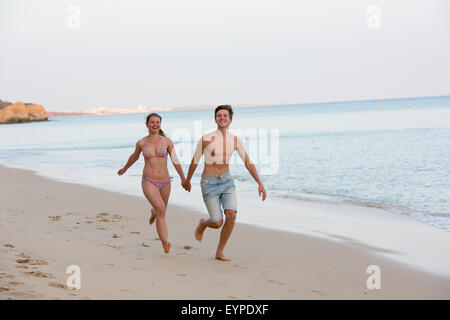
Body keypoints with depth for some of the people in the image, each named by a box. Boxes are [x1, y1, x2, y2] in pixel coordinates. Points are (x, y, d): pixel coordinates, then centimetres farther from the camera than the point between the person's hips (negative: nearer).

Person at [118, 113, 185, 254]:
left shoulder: (167, 141, -2)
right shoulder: (141, 143, 0)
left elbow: (175, 161, 5)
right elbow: (134, 156, 20)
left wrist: (183, 179, 6)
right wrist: (125, 168, 35)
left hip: (164, 183, 3)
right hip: (149, 182, -2)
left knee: (161, 212, 22)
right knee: (161, 210, -25)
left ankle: (153, 212, 61)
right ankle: (165, 243, -28)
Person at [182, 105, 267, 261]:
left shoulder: (236, 140, -2)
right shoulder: (206, 139, -14)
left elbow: (248, 163, 3)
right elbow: (194, 161, 0)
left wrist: (260, 183, -3)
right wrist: (187, 181, 13)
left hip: (227, 181, 4)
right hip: (209, 184, -3)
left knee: (231, 216, -16)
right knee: (217, 223, -3)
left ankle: (219, 253, 3)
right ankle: (203, 224, 36)